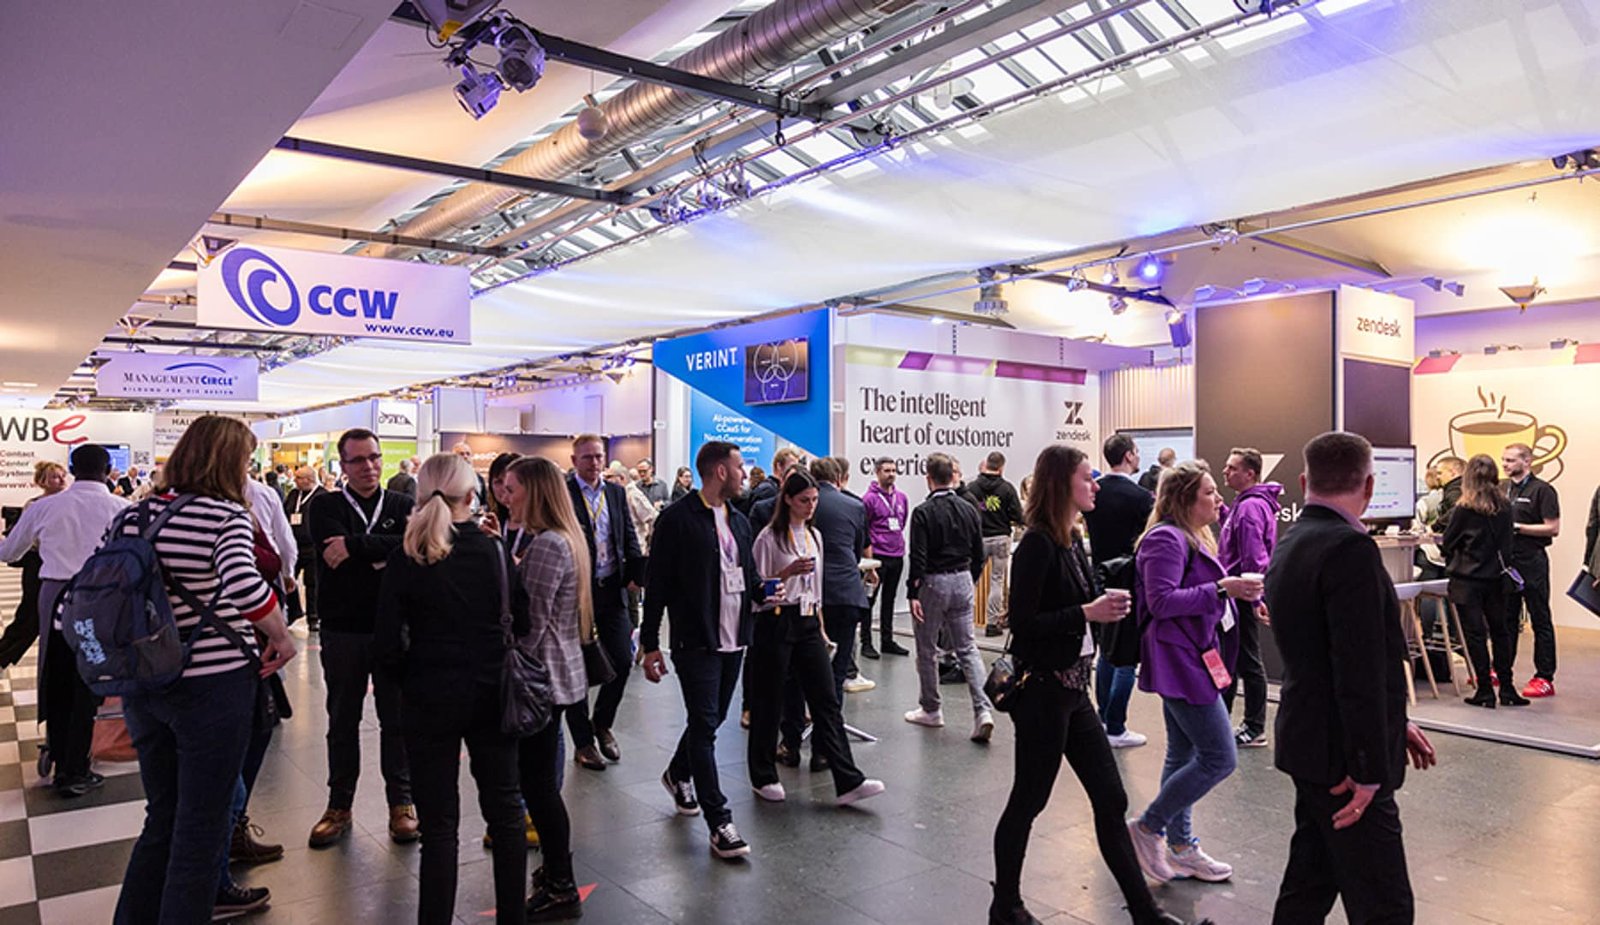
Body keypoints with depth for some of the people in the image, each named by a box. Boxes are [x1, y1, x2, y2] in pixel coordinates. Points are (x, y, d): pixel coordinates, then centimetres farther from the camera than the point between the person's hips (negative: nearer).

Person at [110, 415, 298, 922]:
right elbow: (244, 586, -31)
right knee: (202, 823, 7)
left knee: (164, 816, 22)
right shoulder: (227, 516, -14)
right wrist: (283, 637, -17)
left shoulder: (133, 515, 5)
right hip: (211, 684, -6)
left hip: (141, 685, 7)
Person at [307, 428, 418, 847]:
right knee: (342, 721, 13)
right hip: (342, 629, 1)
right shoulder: (325, 506, 3)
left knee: (396, 718, 8)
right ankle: (339, 805, 26)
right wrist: (382, 554, -16)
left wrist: (355, 547, -21)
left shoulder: (403, 506, 2)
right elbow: (329, 547, -16)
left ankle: (401, 803, 20)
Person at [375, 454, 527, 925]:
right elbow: (524, 623, -2)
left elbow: (386, 646, -10)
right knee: (505, 810, 16)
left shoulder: (405, 559, -10)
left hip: (429, 698, -2)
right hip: (489, 692, 2)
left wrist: (412, 675, 8)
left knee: (439, 825, 8)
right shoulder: (493, 549, -6)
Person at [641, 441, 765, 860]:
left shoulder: (739, 520, 12)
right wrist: (650, 644, -11)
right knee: (705, 727, -4)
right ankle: (720, 823, 2)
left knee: (712, 719, 18)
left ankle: (678, 773, 44)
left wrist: (765, 591, -4)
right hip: (696, 641, -7)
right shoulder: (678, 518, -11)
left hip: (733, 640, 7)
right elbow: (657, 584, -10)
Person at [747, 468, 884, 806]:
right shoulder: (770, 537, -8)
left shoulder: (815, 536, 13)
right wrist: (788, 572, -23)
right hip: (776, 624, -6)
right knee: (769, 703, 4)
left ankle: (848, 781, -2)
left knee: (826, 700, 0)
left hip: (808, 624, 6)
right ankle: (764, 777, 21)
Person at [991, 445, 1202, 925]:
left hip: (1072, 688, 8)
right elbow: (1022, 624, -21)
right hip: (1043, 691, -8)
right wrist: (1087, 613, -22)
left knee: (1111, 799, 12)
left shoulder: (1072, 539, 9)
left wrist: (1106, 603, -1)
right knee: (1028, 800, 7)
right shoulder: (1037, 544, -18)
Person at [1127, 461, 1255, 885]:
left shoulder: (1194, 537, 17)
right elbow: (1161, 601, -24)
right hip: (1180, 661, -11)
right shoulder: (1166, 539, -16)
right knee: (1220, 756, -8)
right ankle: (1148, 827, 4)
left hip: (1192, 659, 11)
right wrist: (1220, 588, -25)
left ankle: (1180, 846, 26)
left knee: (1184, 755, 15)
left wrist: (1237, 591, 8)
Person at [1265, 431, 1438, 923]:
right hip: (1340, 755, -9)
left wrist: (1392, 725, 17)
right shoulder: (1350, 549, -20)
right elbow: (1359, 669, -23)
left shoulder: (1291, 545, 9)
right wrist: (1369, 770, -17)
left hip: (1308, 743, 9)